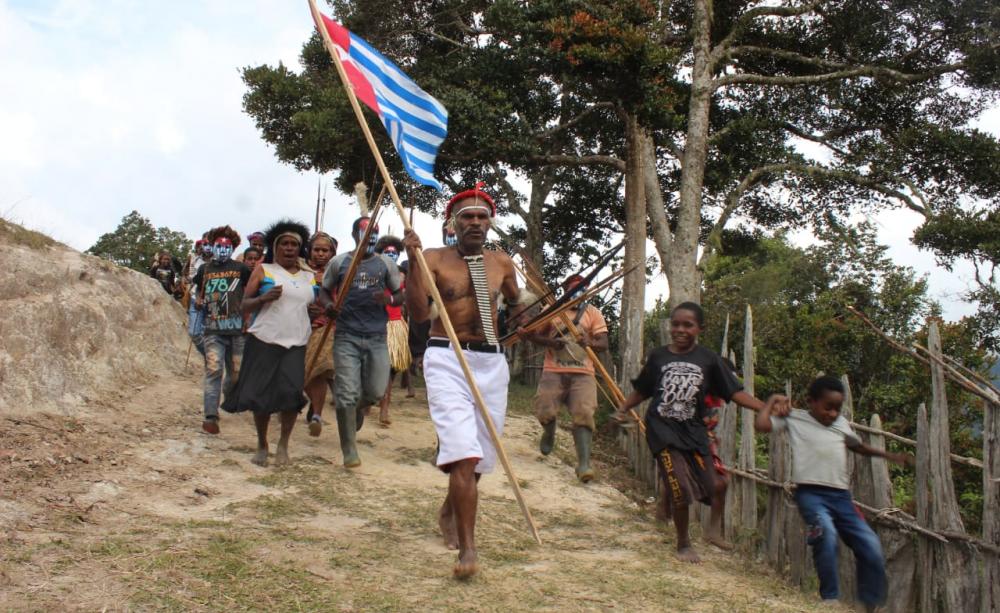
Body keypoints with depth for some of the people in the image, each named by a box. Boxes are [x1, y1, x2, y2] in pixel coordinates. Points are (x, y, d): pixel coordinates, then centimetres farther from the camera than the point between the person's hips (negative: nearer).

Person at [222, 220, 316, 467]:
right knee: (261, 393, 0)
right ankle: (262, 445, 20)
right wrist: (263, 298, -17)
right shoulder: (263, 270, 5)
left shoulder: (310, 277, 14)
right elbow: (244, 306, 3)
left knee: (292, 392, -14)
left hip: (296, 344, 2)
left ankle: (283, 444, 5)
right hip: (263, 342, -2)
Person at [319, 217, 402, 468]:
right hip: (346, 336, -2)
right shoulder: (339, 262, 4)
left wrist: (389, 299, -11)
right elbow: (324, 292, 12)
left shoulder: (386, 264, 7)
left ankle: (358, 408, 42)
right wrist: (328, 305, -12)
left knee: (376, 392, 4)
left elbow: (400, 295, 13)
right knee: (347, 394, -5)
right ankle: (349, 450, 5)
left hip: (377, 336, 2)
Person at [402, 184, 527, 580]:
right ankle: (467, 548, -12)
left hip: (491, 362, 5)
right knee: (463, 453, -18)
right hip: (447, 359, -4)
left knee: (481, 457, 13)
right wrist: (413, 262, -23)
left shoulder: (501, 263, 10)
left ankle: (449, 513, 42)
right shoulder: (435, 259, -2)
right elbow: (418, 314, -15)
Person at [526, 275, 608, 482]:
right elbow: (533, 335, 6)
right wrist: (550, 342, -14)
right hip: (554, 371, 0)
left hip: (583, 373, 0)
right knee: (545, 411, -6)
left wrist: (589, 343, -25)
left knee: (584, 415, -15)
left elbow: (603, 343, -1)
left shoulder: (593, 314, 9)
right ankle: (549, 434, 30)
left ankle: (584, 463, -19)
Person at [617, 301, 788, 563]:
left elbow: (734, 392, -2)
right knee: (681, 490, -10)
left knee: (715, 485, -1)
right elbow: (641, 391, 15)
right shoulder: (657, 357, 3)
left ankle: (714, 528, 32)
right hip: (662, 430, -2)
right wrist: (622, 409, 5)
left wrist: (764, 406, -15)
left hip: (693, 431, 2)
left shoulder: (708, 359, 2)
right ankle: (683, 543, 15)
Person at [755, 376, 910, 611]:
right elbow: (760, 424, -8)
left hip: (841, 496, 6)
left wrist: (889, 455, 31)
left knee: (871, 546, -2)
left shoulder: (842, 423, 19)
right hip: (811, 493, -6)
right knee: (827, 536, -31)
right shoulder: (794, 418, 4)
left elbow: (858, 446, 36)